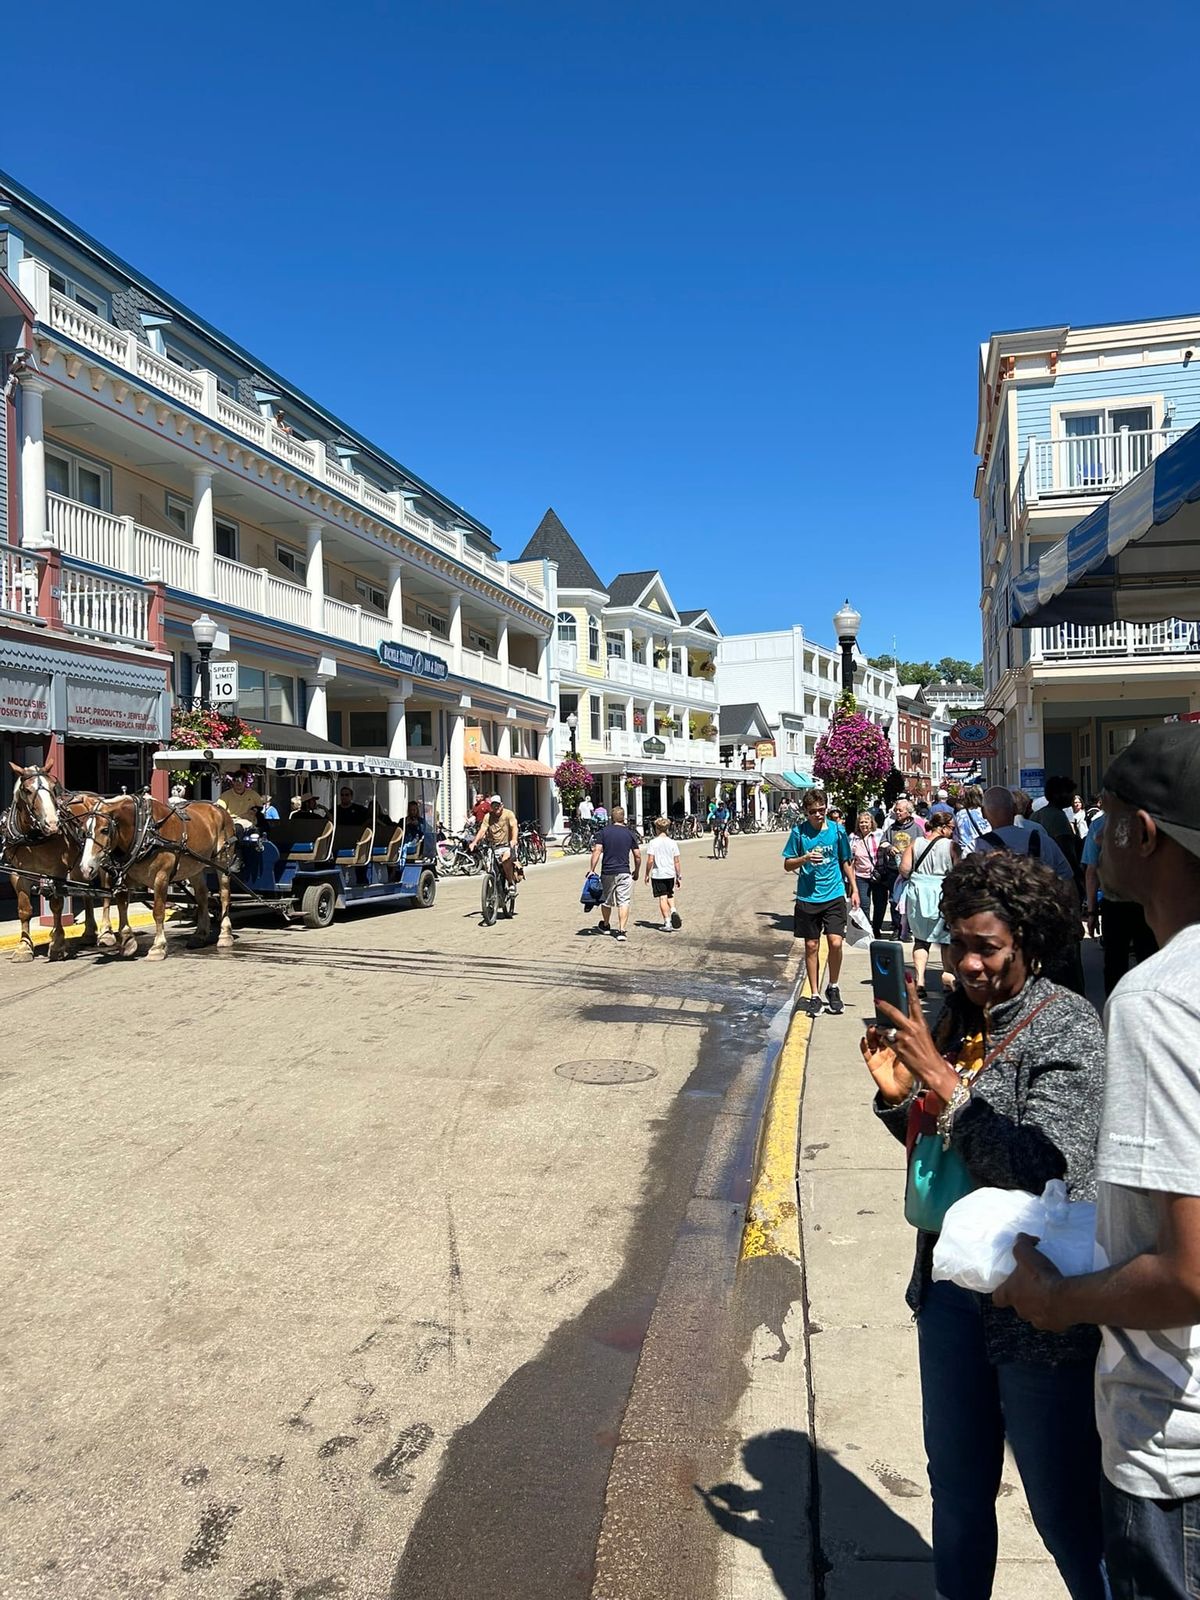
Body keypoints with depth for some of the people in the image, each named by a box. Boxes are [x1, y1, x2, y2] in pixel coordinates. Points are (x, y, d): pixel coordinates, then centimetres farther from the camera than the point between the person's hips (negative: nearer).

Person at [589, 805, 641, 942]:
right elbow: (638, 856, 2)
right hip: (624, 873, -1)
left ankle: (605, 926, 36)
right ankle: (621, 931, -10)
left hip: (607, 873, 1)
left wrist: (592, 870, -5)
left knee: (606, 901, 18)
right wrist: (636, 872, 16)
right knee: (624, 902, -1)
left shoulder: (604, 831, -1)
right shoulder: (630, 833, 1)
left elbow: (597, 851, -8)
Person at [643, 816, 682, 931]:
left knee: (662, 898, 1)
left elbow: (650, 860, -13)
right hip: (670, 874, 3)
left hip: (658, 875, -3)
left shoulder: (653, 843, -9)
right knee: (670, 895, 24)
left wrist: (647, 874, -1)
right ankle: (673, 911, 0)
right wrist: (679, 876, 9)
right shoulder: (672, 843, 1)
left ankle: (667, 922, 1)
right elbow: (677, 861, 2)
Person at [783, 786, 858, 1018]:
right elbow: (787, 865, 3)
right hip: (807, 897, 0)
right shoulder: (799, 832, -2)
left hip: (834, 896, 0)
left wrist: (854, 889, 11)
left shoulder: (837, 830, 1)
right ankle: (814, 995, 17)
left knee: (835, 943, -10)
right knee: (811, 946, 6)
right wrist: (805, 858, -15)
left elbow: (845, 862, 13)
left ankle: (833, 988, 14)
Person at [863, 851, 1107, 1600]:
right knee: (957, 1484, 23)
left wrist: (941, 1077, -29)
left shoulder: (1068, 1030, -17)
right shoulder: (956, 1014, 2)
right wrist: (895, 1091, -7)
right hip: (950, 1279, 7)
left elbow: (1045, 1171, -28)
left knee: (1065, 1506, 10)